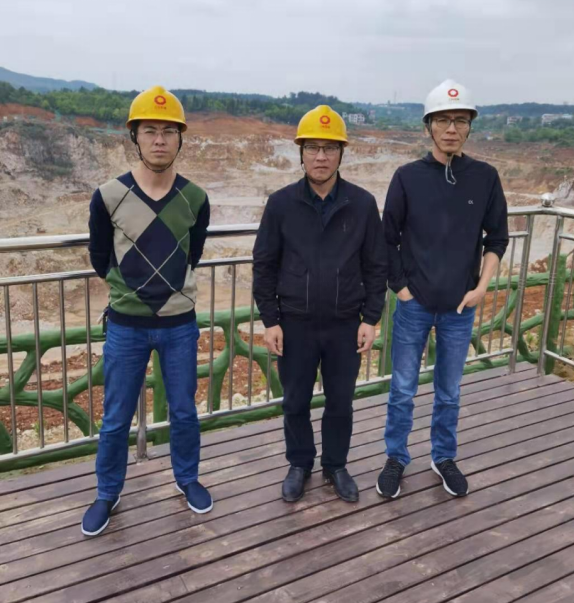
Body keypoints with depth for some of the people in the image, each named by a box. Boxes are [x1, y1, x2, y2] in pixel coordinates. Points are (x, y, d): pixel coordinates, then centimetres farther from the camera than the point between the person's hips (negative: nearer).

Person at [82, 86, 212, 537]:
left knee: (184, 411, 15)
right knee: (116, 420, 10)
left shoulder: (195, 200, -5)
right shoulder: (108, 197, -11)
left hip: (179, 325, 1)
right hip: (126, 326, -1)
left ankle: (187, 479, 37)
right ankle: (108, 495, 31)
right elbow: (100, 260, 4)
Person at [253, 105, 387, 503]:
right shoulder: (281, 203, -5)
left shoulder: (363, 204, -4)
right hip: (295, 324, 0)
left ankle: (336, 466, 34)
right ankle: (300, 465, 34)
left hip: (345, 325, 1)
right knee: (296, 402, 12)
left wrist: (370, 319, -2)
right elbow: (264, 265, -1)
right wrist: (270, 321, -4)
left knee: (341, 402, 13)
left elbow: (375, 266, 1)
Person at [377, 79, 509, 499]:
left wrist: (481, 287, -4)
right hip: (414, 305, -1)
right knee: (403, 390, 9)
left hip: (461, 308, 1)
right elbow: (388, 238, 0)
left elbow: (497, 238, 6)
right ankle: (396, 459, 26)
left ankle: (444, 458, 33)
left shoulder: (485, 177, -1)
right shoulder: (408, 177, -5)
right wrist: (400, 287, -4)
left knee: (449, 392, 14)